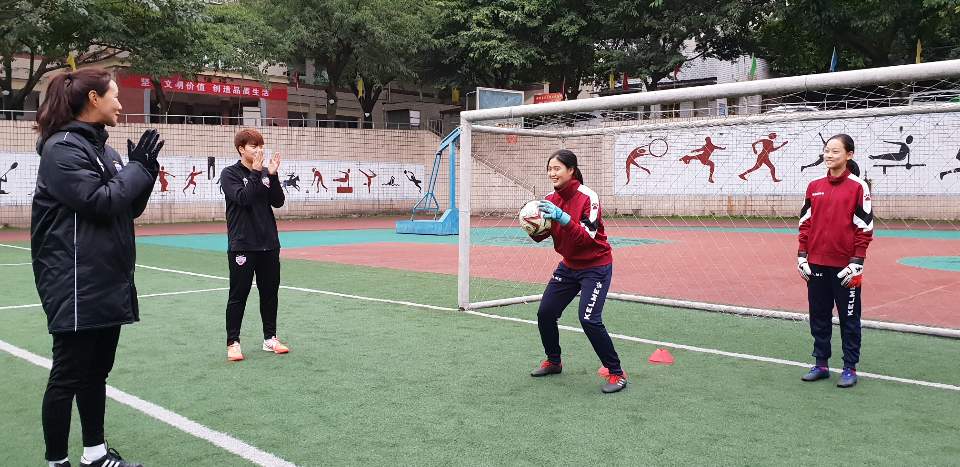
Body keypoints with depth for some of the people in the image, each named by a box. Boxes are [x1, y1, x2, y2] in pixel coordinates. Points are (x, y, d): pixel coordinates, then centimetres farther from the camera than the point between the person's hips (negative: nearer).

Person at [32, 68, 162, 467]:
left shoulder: (101, 147, 14)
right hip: (76, 284, -9)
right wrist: (139, 167, -10)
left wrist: (144, 168, 2)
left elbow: (131, 207, 16)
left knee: (96, 371, 16)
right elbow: (101, 200, -21)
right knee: (68, 375, 0)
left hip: (108, 281, 9)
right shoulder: (63, 148, -13)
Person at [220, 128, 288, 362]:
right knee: (238, 294, 0)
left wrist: (272, 175, -11)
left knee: (270, 292, 11)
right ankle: (233, 342, 9)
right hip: (242, 244, -5)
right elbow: (243, 198, -19)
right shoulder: (230, 173, -4)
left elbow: (278, 202, 0)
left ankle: (270, 338, 22)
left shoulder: (265, 172, 9)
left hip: (269, 244, 5)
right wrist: (256, 172, -20)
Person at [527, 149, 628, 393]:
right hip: (569, 265, 7)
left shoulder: (587, 197, -20)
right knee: (545, 313, 4)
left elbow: (588, 237, -27)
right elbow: (540, 236, 0)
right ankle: (554, 362, 29)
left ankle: (617, 373, -4)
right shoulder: (551, 199, 0)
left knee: (589, 320, -19)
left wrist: (562, 217, -38)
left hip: (595, 267, -7)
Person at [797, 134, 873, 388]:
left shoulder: (858, 186, -5)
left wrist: (856, 262, -10)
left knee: (849, 317, 6)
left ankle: (850, 368, 17)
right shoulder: (814, 186, 8)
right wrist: (802, 256, 6)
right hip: (816, 264, 5)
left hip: (845, 266, -4)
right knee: (819, 317, 11)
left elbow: (865, 227, -6)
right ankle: (821, 364, 23)